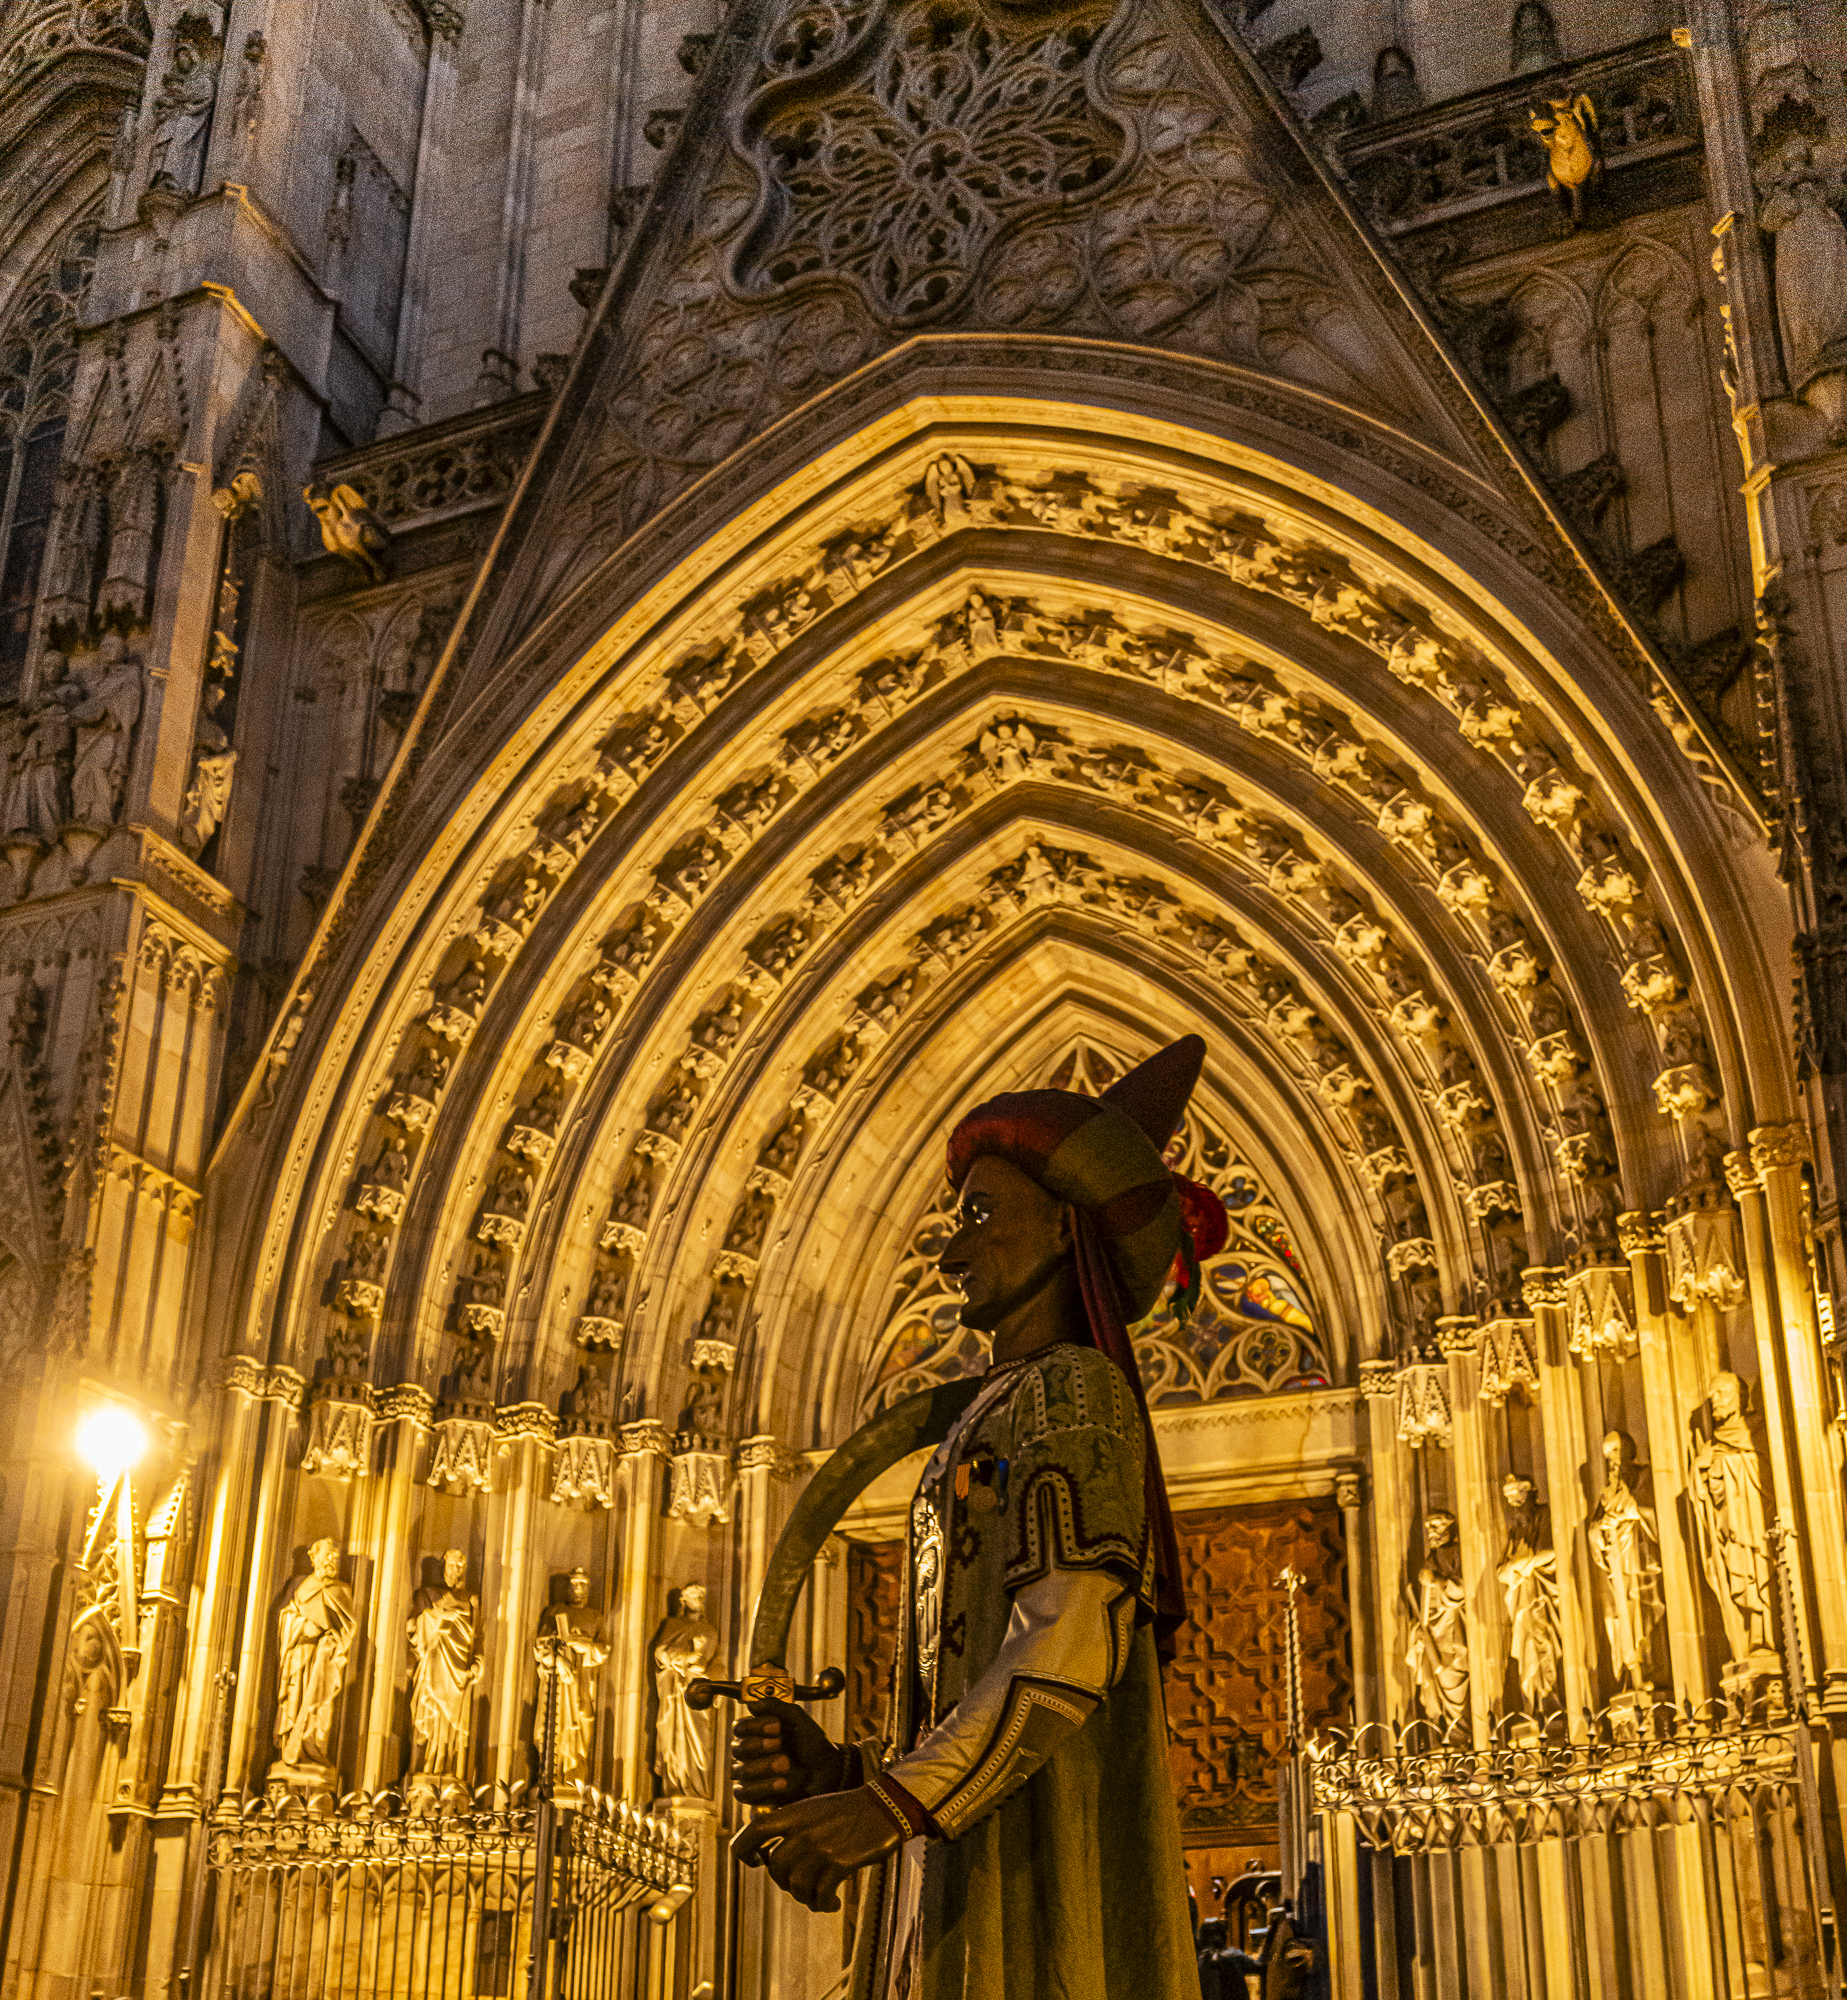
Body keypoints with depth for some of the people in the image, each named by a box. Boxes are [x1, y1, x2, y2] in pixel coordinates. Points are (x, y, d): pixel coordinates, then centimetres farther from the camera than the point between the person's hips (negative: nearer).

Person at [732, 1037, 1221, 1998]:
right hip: (976, 1888, 9)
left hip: (1040, 1874, -9)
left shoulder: (1072, 1392, -1)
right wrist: (843, 1772, 8)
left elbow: (1070, 1649, -17)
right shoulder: (1006, 1427, 28)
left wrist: (895, 1803, -26)